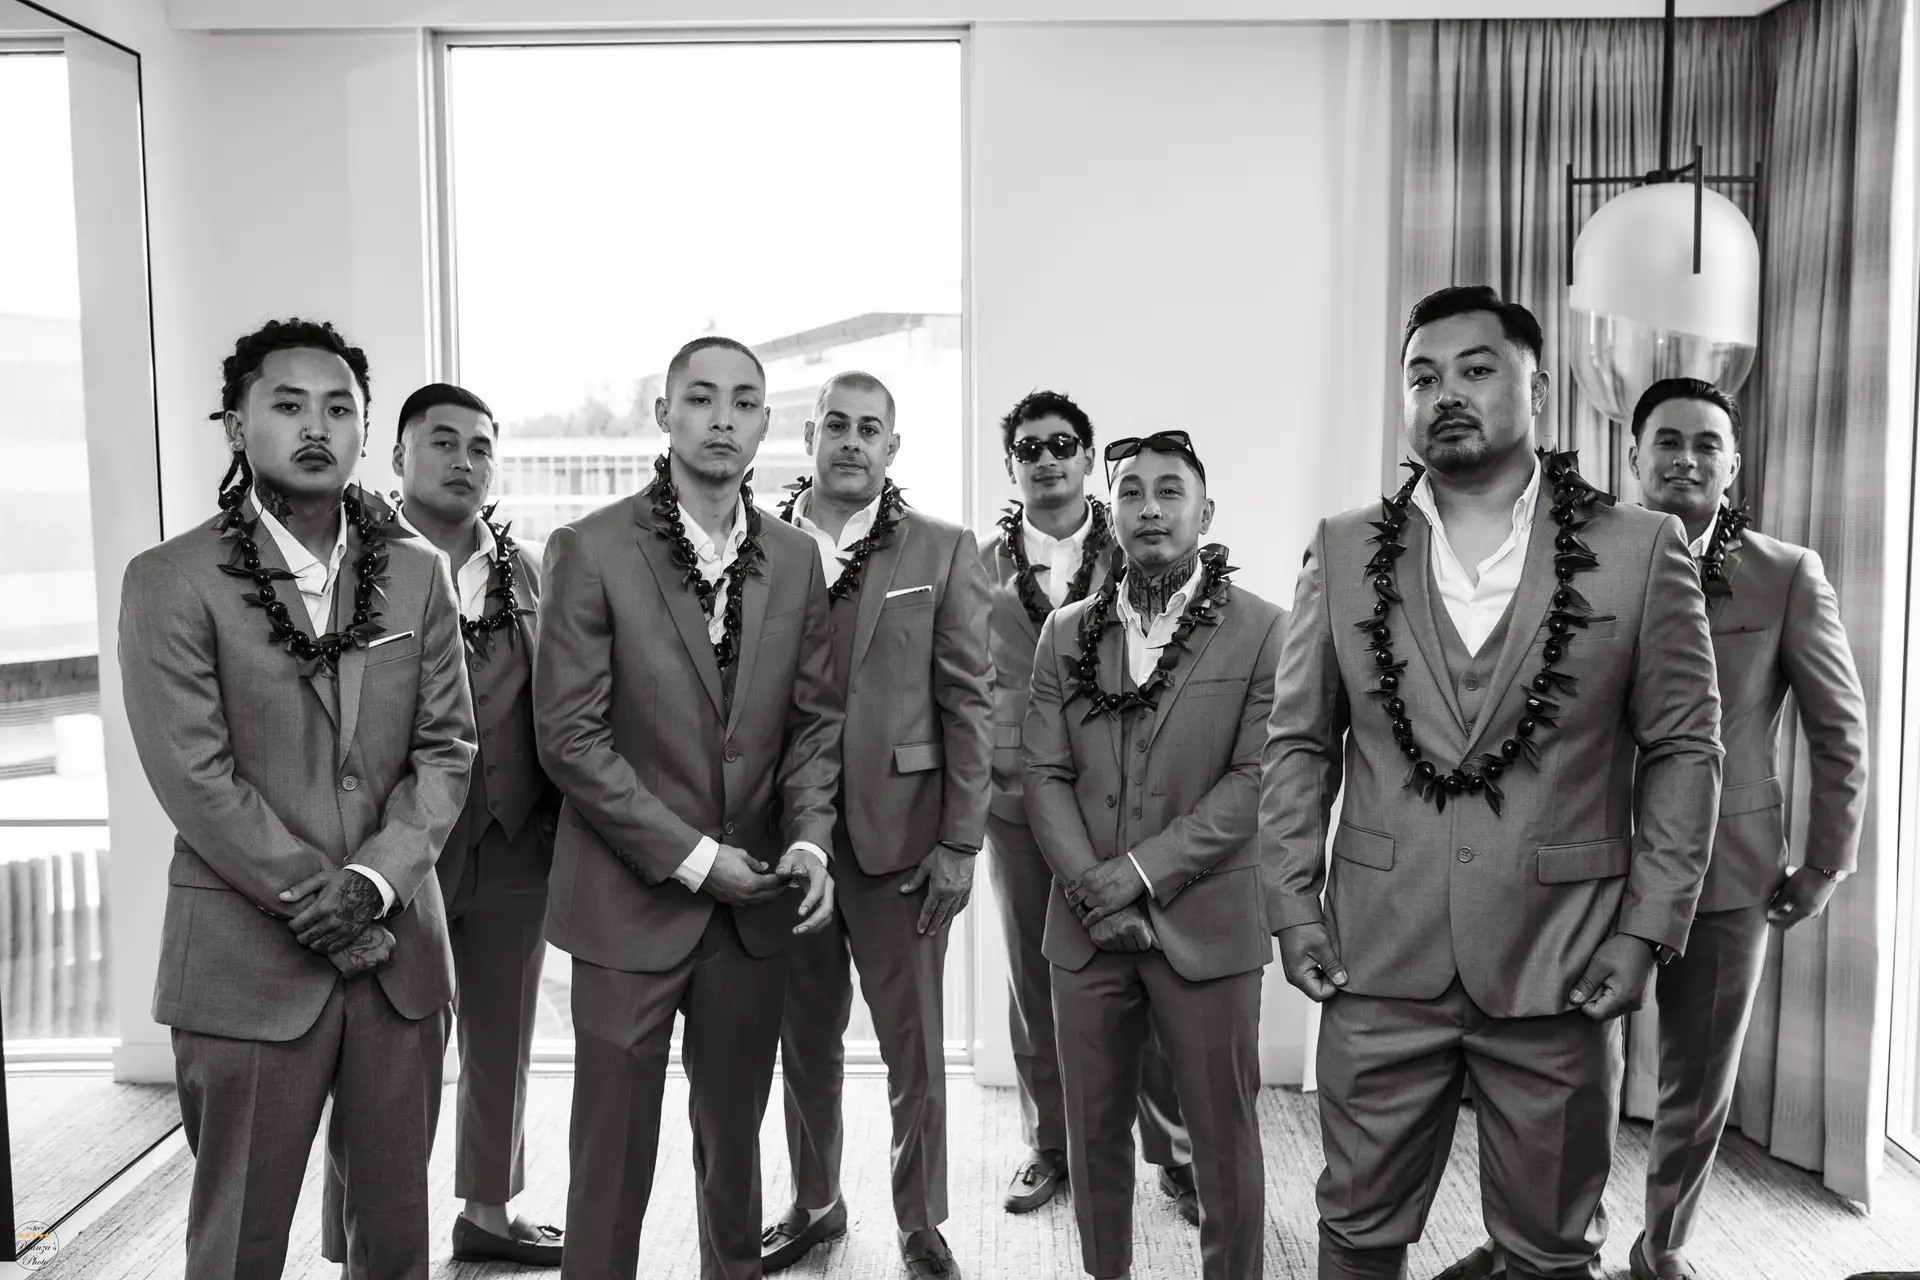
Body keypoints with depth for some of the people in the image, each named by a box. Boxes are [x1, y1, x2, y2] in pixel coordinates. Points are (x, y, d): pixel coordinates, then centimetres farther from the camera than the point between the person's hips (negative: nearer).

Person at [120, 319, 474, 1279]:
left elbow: (446, 746, 3)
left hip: (400, 952, 3)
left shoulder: (417, 575, 6)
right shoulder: (169, 583, -6)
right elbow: (195, 777, -11)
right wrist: (316, 907, -12)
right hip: (247, 962, -3)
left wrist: (373, 880, -12)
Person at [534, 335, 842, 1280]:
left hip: (753, 903, 4)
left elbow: (814, 717, 9)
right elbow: (569, 734, -12)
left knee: (734, 1138, 18)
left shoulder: (795, 560, 4)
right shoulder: (590, 550, -9)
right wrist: (691, 856, -14)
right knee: (612, 1154, 7)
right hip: (630, 902, -4)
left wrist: (809, 836, -8)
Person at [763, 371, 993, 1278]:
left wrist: (959, 843, -7)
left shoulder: (943, 554, -1)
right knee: (804, 1039, 16)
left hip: (899, 834, -2)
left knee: (914, 1047, 8)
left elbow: (968, 704, -3)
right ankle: (813, 1205, 35)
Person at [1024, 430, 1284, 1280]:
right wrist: (1091, 891, -10)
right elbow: (1045, 774, 3)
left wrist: (1141, 872, -15)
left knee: (1224, 1137, 8)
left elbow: (1256, 779, -9)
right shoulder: (1066, 632, 7)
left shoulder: (1263, 631, -3)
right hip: (1086, 925, 3)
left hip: (1205, 922, -3)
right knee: (1093, 1131, 13)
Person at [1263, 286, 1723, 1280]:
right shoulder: (1343, 552, 3)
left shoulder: (1641, 549, -1)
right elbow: (1298, 743, 5)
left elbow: (1684, 749, 1)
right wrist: (1293, 906, 0)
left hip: (1561, 970, -1)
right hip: (1378, 966, 1)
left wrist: (1648, 928, -4)